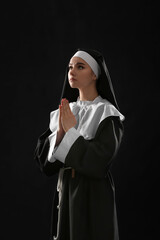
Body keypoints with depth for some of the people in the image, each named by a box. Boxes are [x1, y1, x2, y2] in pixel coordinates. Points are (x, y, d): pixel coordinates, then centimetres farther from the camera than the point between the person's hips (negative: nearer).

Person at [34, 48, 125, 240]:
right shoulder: (64, 111, 7)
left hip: (94, 195, -5)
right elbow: (42, 155, 3)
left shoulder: (107, 113, -10)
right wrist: (60, 131, -14)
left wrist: (71, 130, -15)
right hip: (65, 191, 6)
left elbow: (100, 160, -21)